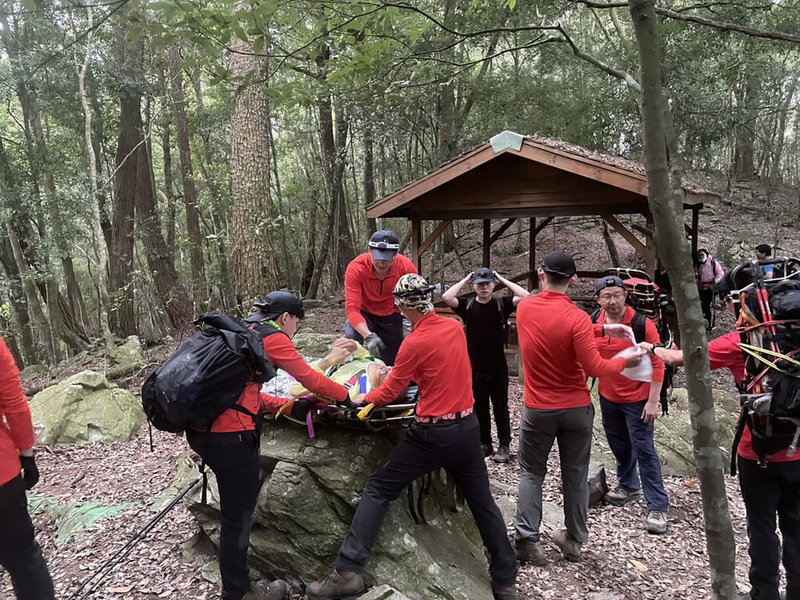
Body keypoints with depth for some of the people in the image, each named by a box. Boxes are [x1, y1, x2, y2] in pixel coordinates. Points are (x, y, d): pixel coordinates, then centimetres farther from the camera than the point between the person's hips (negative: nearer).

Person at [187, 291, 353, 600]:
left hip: (201, 428, 9)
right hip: (230, 435, -9)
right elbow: (310, 379, -1)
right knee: (238, 519, 6)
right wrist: (348, 396, 14)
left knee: (235, 513, 22)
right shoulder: (273, 338, -5)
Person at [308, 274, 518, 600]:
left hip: (433, 435, -6)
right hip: (468, 427, 6)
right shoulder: (455, 326, 1)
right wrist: (409, 374, 23)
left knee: (378, 490, 5)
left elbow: (388, 394, -7)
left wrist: (360, 400, 10)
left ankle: (348, 572, 3)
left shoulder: (415, 342, -15)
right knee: (482, 500, 18)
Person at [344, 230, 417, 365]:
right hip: (363, 313, -2)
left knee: (392, 363, 9)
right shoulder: (355, 268, -32)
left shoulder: (406, 267, -25)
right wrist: (368, 336, -50)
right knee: (352, 337, -33)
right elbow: (352, 308, -35)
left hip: (391, 314, 2)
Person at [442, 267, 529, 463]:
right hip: (476, 368, 1)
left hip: (498, 368, -1)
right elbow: (446, 296, -16)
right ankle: (485, 444, 26)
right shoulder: (467, 305, 0)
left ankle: (504, 446, 19)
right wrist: (465, 279, -6)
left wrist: (502, 279, -7)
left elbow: (525, 296, -14)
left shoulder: (501, 304, 0)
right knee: (480, 408, 13)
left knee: (501, 408, 9)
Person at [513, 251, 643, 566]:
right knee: (575, 474, 15)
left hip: (538, 409, 1)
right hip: (576, 409, -1)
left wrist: (601, 329, 5)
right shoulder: (577, 317, -18)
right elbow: (594, 367, -18)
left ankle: (526, 538, 8)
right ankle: (574, 539, 28)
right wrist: (624, 362, -1)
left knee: (531, 473, 13)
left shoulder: (524, 308, -6)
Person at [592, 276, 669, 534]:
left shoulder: (642, 324, -18)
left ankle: (658, 507, 10)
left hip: (637, 399, -5)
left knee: (644, 450, -1)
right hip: (608, 397, 5)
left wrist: (653, 401, -17)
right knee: (619, 445, 21)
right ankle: (629, 486, 43)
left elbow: (657, 364, -15)